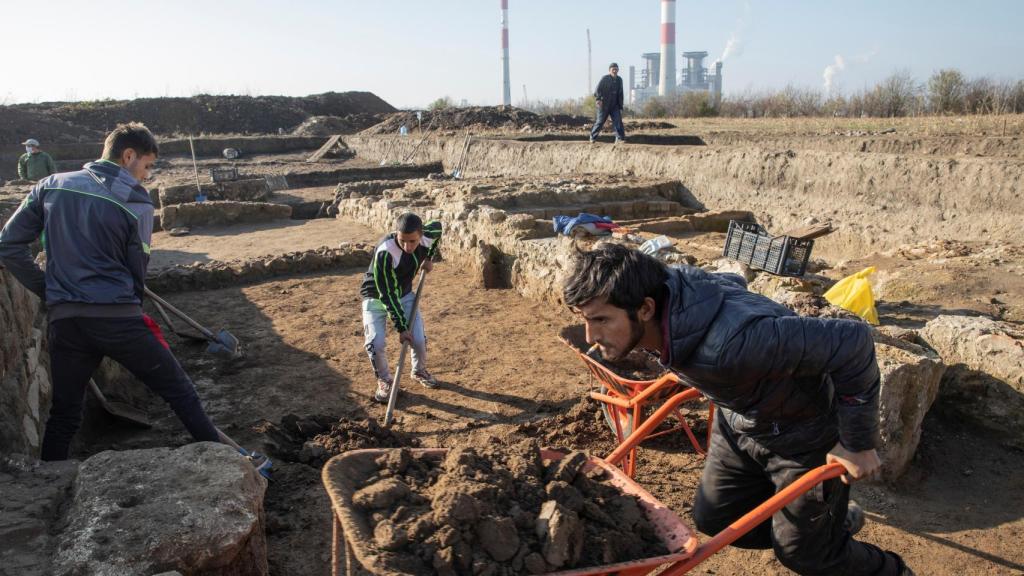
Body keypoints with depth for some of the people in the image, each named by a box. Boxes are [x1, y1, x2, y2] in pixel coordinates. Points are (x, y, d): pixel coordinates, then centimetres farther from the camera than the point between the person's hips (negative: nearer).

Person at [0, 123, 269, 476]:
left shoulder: (51, 186, 7)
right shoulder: (136, 202, -4)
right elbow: (137, 270, 1)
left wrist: (49, 291, 13)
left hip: (64, 321, 4)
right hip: (118, 318, -4)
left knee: (63, 416, 17)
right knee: (180, 392, 8)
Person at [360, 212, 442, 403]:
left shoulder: (427, 237, -22)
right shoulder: (384, 253, -37)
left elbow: (438, 226, 6)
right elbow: (387, 294, -31)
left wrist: (429, 257, 1)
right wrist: (401, 327, -30)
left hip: (404, 294, 4)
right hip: (376, 297, -4)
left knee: (419, 339, -7)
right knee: (376, 342, -20)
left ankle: (419, 371, 26)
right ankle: (384, 380, 9)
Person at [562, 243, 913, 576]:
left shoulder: (729, 345, -44)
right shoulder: (663, 286, -20)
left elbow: (852, 340, -35)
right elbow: (732, 281, 3)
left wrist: (858, 443, -23)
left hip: (802, 431, -7)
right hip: (739, 419, 7)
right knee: (714, 519, 16)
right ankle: (835, 522, 38)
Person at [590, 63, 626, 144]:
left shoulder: (619, 79, 9)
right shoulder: (604, 78, -7)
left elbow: (620, 94, 15)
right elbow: (598, 89, -15)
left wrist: (621, 106, 11)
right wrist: (598, 99, -33)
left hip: (615, 105, 4)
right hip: (604, 105, -4)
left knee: (618, 120, -11)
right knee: (600, 121, 2)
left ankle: (620, 138, -14)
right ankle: (593, 137, 19)